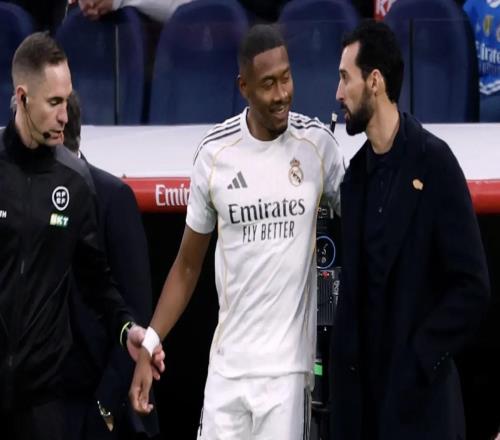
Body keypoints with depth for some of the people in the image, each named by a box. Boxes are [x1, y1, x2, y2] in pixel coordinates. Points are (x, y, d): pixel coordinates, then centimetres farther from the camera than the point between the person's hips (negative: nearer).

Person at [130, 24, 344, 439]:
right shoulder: (214, 154, 0)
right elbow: (187, 266, 9)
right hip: (227, 364, 1)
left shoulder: (317, 143, -2)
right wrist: (148, 345, 1)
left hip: (287, 364, -1)